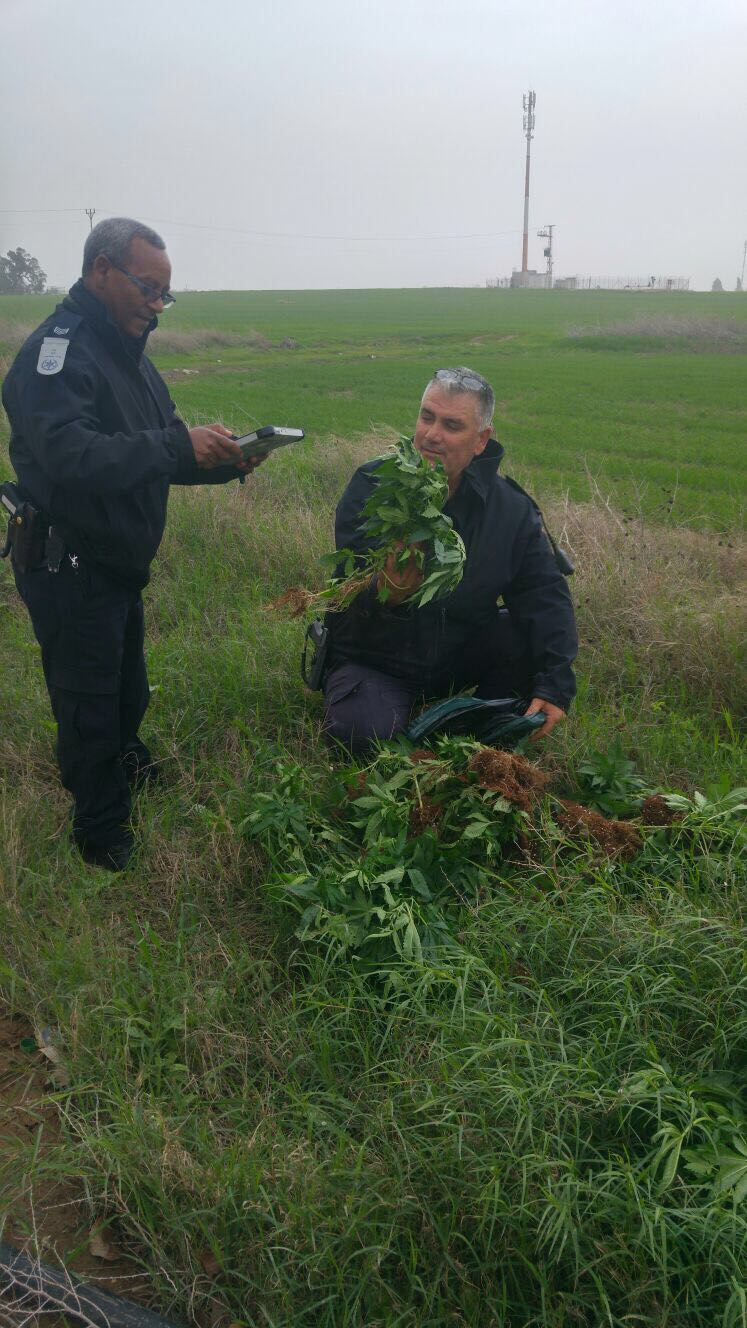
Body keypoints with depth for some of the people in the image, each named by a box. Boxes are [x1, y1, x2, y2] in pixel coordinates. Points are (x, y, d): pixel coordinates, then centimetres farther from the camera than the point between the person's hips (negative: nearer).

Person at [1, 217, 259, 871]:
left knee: (128, 686, 24)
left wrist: (225, 460, -7)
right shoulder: (57, 350, -19)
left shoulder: (128, 353, 11)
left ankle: (125, 764, 49)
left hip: (120, 563, 9)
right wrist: (178, 444, -36)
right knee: (90, 702, 5)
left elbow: (158, 459, 12)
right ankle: (104, 833, 23)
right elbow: (71, 455, -35)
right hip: (70, 567, -9)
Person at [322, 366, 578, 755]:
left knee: (530, 635, -23)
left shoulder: (510, 507, -7)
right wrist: (386, 592, -52)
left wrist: (553, 685, -25)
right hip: (373, 661, -2)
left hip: (462, 660, 3)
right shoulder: (371, 487, -14)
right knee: (366, 732, -31)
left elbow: (546, 595, -12)